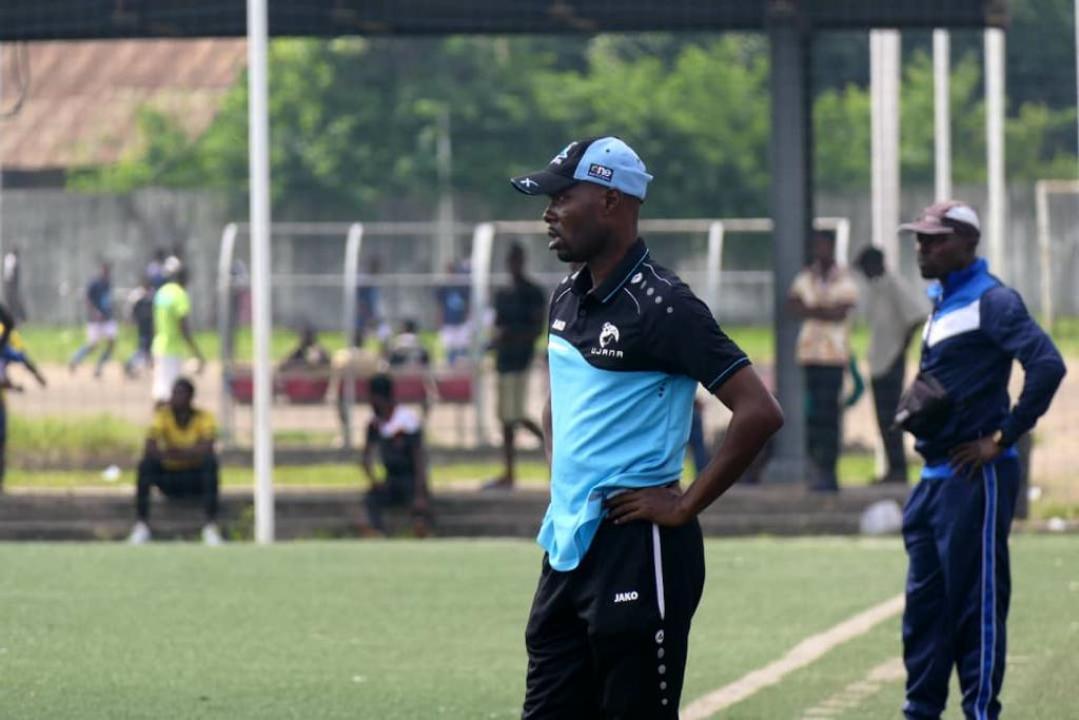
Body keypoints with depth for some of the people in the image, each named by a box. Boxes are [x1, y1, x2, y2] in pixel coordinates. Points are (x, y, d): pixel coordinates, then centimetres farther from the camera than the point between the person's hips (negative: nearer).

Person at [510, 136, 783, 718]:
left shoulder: (660, 305, -13)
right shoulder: (567, 299, 13)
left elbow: (759, 412, -20)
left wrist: (685, 506, -16)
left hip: (636, 548, -9)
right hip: (567, 548, 9)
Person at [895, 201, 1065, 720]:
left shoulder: (991, 301, -11)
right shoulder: (943, 304, 17)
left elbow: (1047, 365, -23)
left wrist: (1003, 438, -19)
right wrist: (916, 408, 8)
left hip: (975, 477, -9)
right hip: (935, 477, 9)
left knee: (976, 600, -5)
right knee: (925, 601, 12)